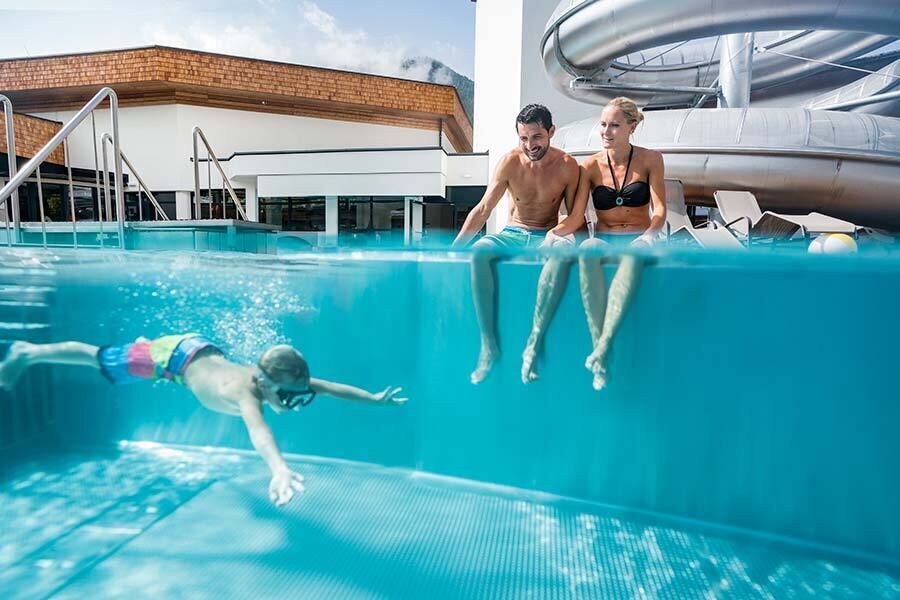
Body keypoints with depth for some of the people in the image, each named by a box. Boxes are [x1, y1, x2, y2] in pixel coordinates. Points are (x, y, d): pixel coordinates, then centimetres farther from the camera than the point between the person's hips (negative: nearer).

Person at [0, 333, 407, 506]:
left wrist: (373, 398, -29)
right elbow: (257, 427, -65)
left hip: (205, 348, 5)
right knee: (99, 359, 18)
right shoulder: (247, 391, -44)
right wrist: (279, 469, -81)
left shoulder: (283, 380, -25)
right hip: (175, 355, -5)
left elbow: (328, 386, -23)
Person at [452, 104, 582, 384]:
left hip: (547, 236, -1)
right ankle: (488, 343, -29)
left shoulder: (567, 166, -4)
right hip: (511, 234, 1)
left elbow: (576, 215, 1)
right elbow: (483, 209, -2)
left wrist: (555, 233, -22)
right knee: (479, 251, -31)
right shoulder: (510, 161, -3)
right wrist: (454, 246, -13)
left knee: (566, 249, -37)